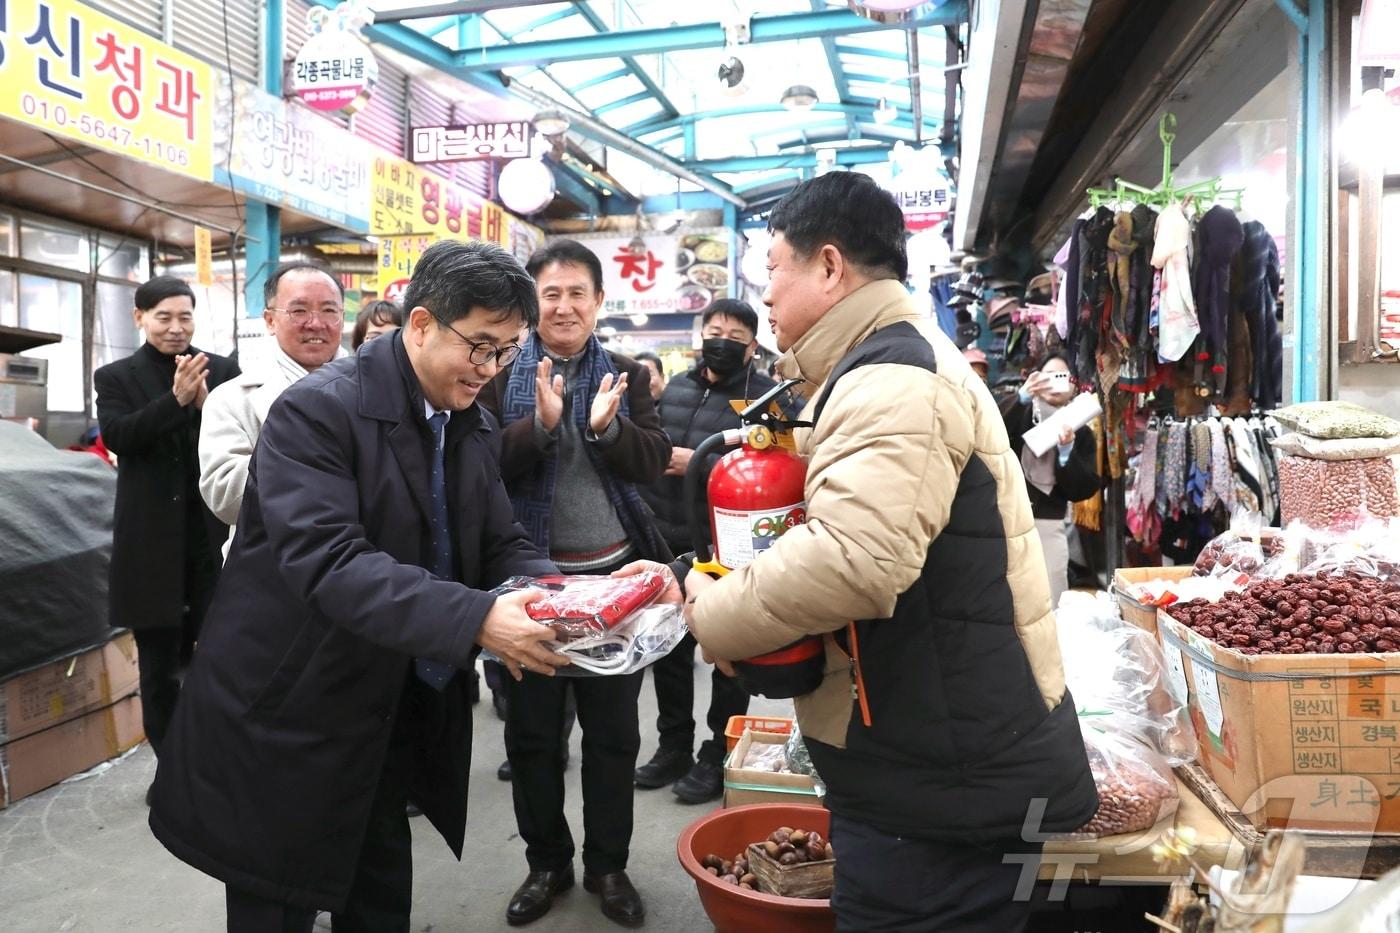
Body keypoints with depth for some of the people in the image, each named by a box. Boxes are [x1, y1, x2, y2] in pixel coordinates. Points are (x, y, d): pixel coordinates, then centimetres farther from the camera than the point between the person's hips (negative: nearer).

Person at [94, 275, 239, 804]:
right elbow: (118, 437, -12)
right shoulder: (116, 377, 4)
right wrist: (176, 399, -24)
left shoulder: (221, 371, 5)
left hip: (214, 534, 1)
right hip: (151, 541, 0)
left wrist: (206, 404, -19)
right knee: (159, 659, 8)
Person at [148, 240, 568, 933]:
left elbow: (502, 545, 4)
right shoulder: (317, 409, -21)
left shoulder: (472, 426, 4)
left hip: (401, 716, 7)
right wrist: (476, 618, -41)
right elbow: (327, 560, -32)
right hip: (288, 721, -6)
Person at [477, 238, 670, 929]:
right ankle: (546, 862, 32)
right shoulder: (502, 374, -3)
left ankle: (608, 864, 31)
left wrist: (608, 427, -24)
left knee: (613, 729, 13)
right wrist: (540, 423, -28)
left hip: (612, 574, 1)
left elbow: (654, 464, -6)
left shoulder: (627, 374, 3)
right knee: (531, 729, 12)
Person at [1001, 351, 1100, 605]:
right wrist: (1022, 397, -27)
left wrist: (1067, 451, -14)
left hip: (1049, 525, 1)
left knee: (1050, 604, 1)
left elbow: (1084, 490, 0)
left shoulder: (1081, 433, 8)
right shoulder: (1018, 414, 6)